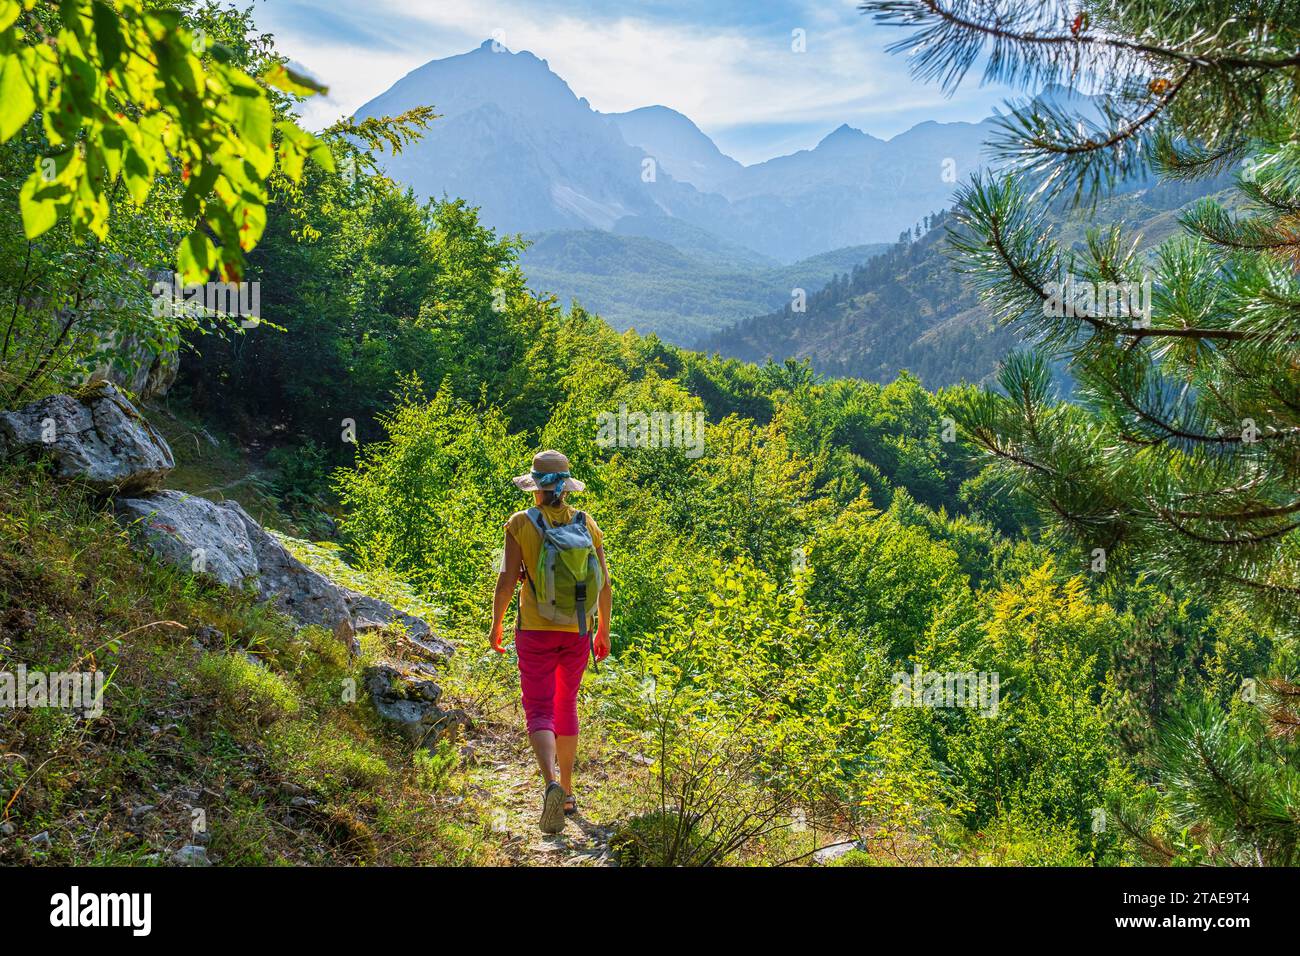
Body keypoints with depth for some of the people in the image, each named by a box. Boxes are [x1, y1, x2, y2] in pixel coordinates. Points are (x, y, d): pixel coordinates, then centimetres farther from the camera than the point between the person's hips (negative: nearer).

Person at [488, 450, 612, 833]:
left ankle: (551, 784, -27)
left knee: (540, 713, -1)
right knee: (566, 706, 21)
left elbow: (506, 580, -11)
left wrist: (495, 625, 3)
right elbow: (604, 584, 1)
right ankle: (567, 791, 27)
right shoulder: (587, 524, 0)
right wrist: (603, 630, 14)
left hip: (536, 631, -3)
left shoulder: (521, 524, -8)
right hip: (577, 631, 3)